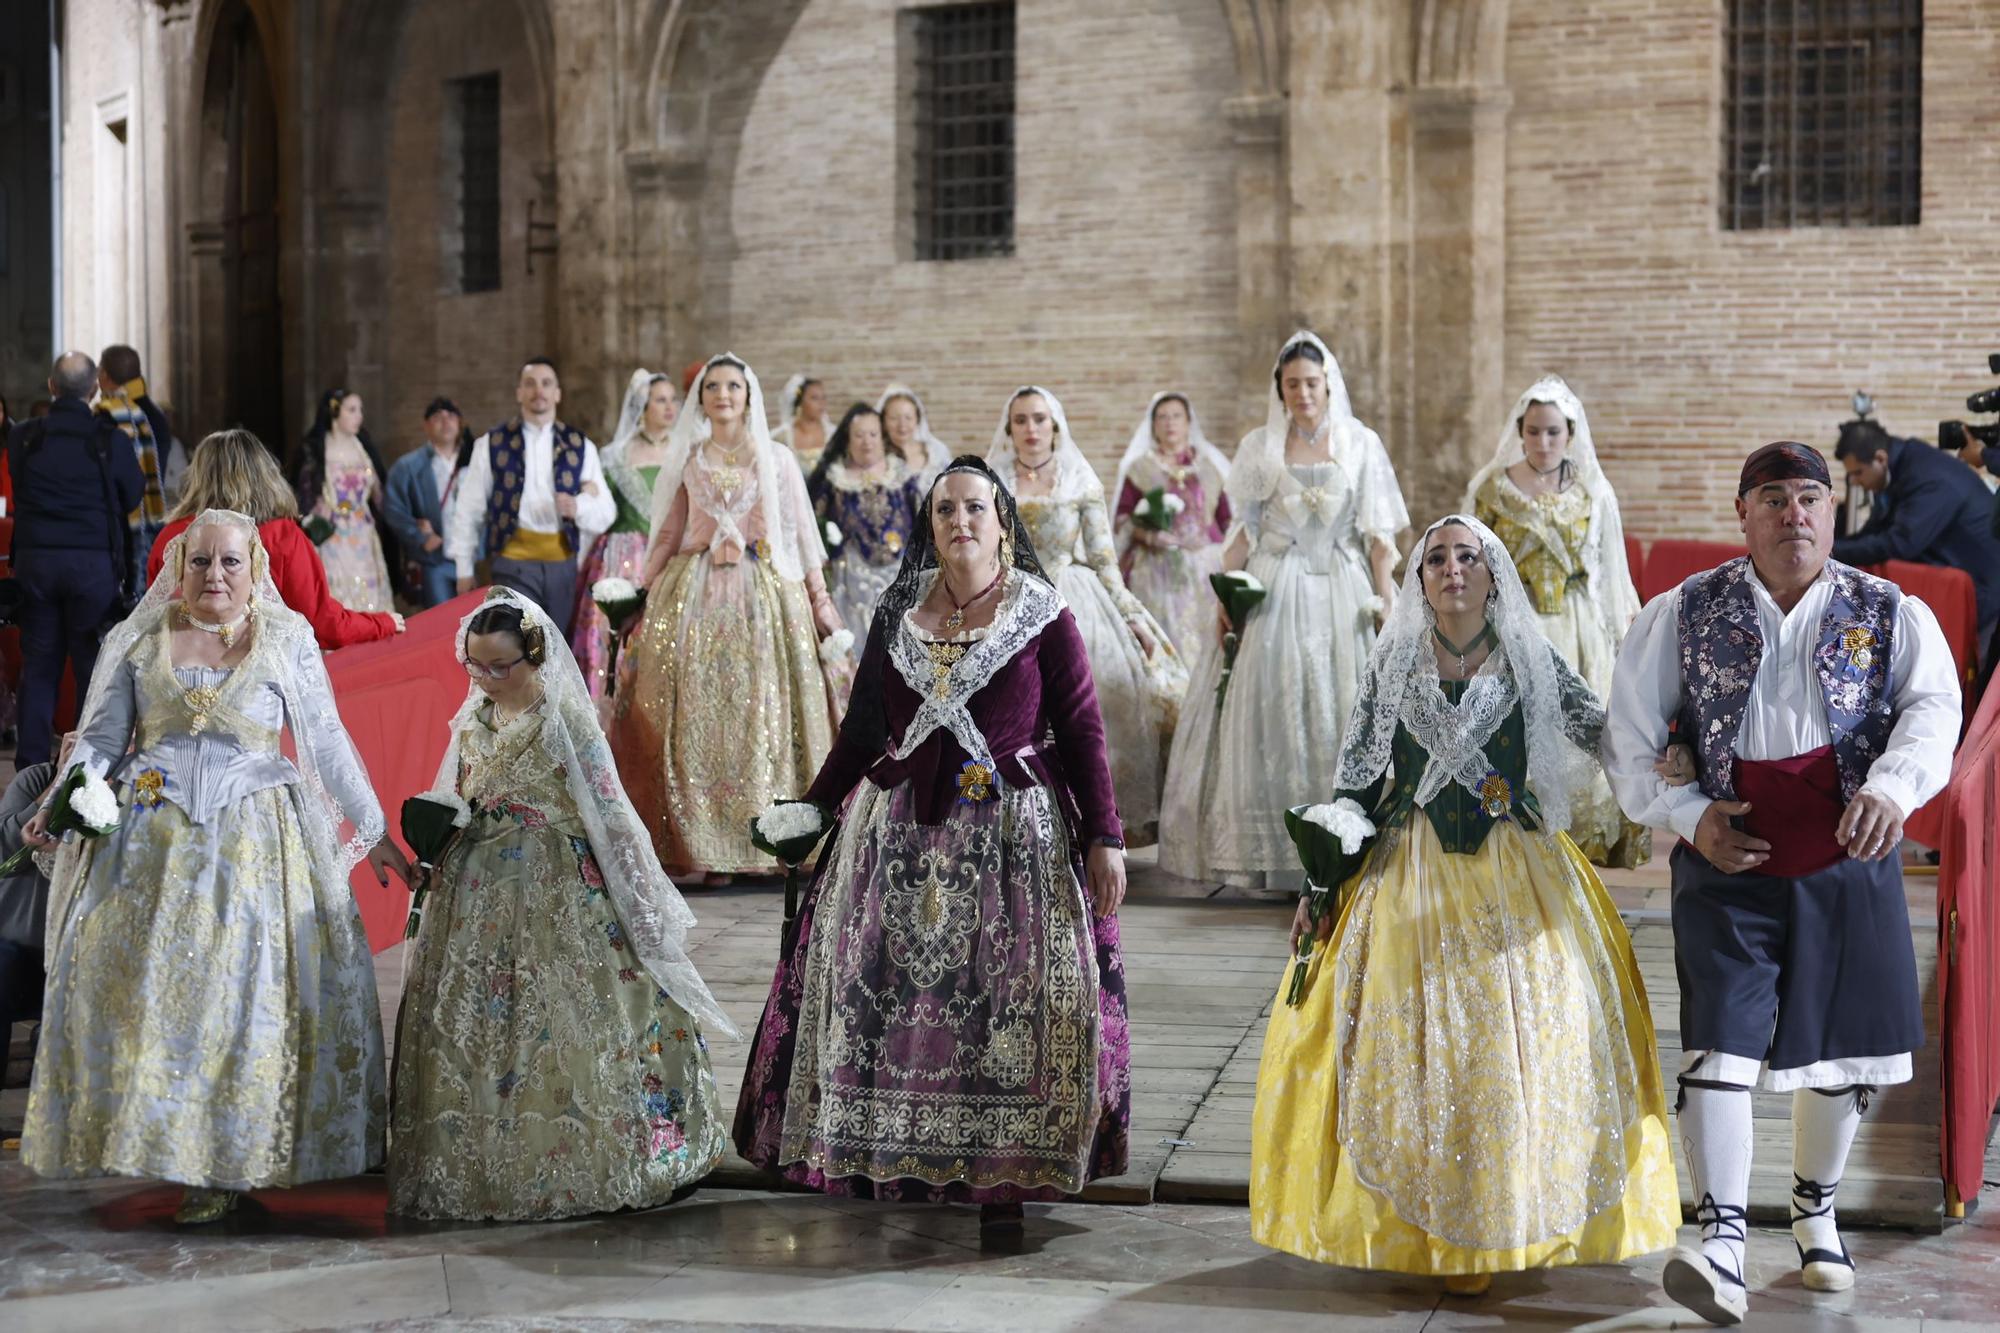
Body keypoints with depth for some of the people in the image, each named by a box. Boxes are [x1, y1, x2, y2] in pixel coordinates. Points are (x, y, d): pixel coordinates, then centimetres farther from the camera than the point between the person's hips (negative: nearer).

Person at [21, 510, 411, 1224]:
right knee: (142, 988, -3)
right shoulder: (139, 639, 7)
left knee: (250, 990, -4)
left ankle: (225, 1162, 4)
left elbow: (327, 745, 6)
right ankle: (162, 1143, 9)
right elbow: (101, 737, 7)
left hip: (253, 843, -1)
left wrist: (374, 831, 6)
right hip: (151, 838, 2)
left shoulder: (287, 640, 3)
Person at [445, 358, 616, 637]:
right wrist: (464, 569, 2)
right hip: (513, 563, -3)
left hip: (562, 564, 3)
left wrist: (578, 507, -15)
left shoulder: (580, 446, 9)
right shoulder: (492, 444, 3)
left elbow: (607, 512, 7)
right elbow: (468, 510, 5)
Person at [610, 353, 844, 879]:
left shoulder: (776, 459, 8)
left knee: (761, 716, -4)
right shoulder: (685, 460, 11)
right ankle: (704, 848, -2)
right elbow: (666, 537, 13)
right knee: (699, 713, -5)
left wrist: (819, 601, 0)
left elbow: (800, 535, 7)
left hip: (765, 598, -1)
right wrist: (642, 600, 6)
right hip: (695, 598, 1)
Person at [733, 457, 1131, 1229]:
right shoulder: (898, 613, 9)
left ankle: (1005, 1174, 3)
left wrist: (1104, 837, -7)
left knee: (1009, 995, -4)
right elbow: (863, 730, 15)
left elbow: (1083, 732, -2)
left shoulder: (1043, 616, 0)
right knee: (881, 986, 0)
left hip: (1013, 831, -3)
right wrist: (812, 809, 10)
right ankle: (884, 1161, 10)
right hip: (900, 830, 3)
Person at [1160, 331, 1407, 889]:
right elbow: (1243, 530, 4)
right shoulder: (1259, 447, 5)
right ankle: (1265, 852, 0)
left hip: (1342, 593, 0)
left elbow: (1378, 535, 3)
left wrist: (1386, 604, -3)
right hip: (1273, 592, 0)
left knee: (1341, 715, -2)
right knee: (1269, 715, -4)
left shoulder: (1362, 444, 5)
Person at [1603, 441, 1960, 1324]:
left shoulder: (1890, 614, 4)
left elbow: (1932, 706, -10)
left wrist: (1891, 787, -30)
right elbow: (1629, 729, 3)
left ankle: (1816, 1209, 34)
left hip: (1849, 864, 2)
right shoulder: (1682, 615, 3)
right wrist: (1689, 814, -10)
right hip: (1729, 864, -2)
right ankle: (1720, 1243, -15)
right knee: (1720, 1043, -13)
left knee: (1840, 1046, 12)